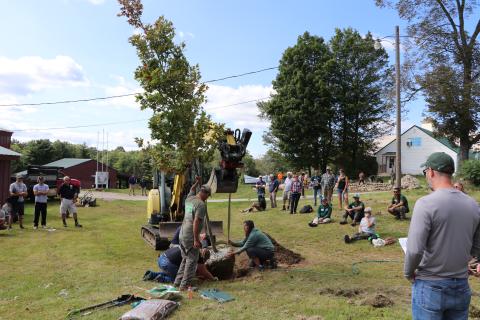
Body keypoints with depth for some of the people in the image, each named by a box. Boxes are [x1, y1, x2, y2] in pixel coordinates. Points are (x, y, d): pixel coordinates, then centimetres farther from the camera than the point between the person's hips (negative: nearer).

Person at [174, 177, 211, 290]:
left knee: (185, 259, 20)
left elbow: (192, 190, 31)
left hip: (182, 235, 8)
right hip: (190, 237, -8)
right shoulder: (201, 205, -18)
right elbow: (196, 223, -24)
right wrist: (196, 239, -22)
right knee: (192, 261, 3)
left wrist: (197, 182, 44)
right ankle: (184, 285, 7)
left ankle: (178, 282, 27)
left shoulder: (189, 198, 6)